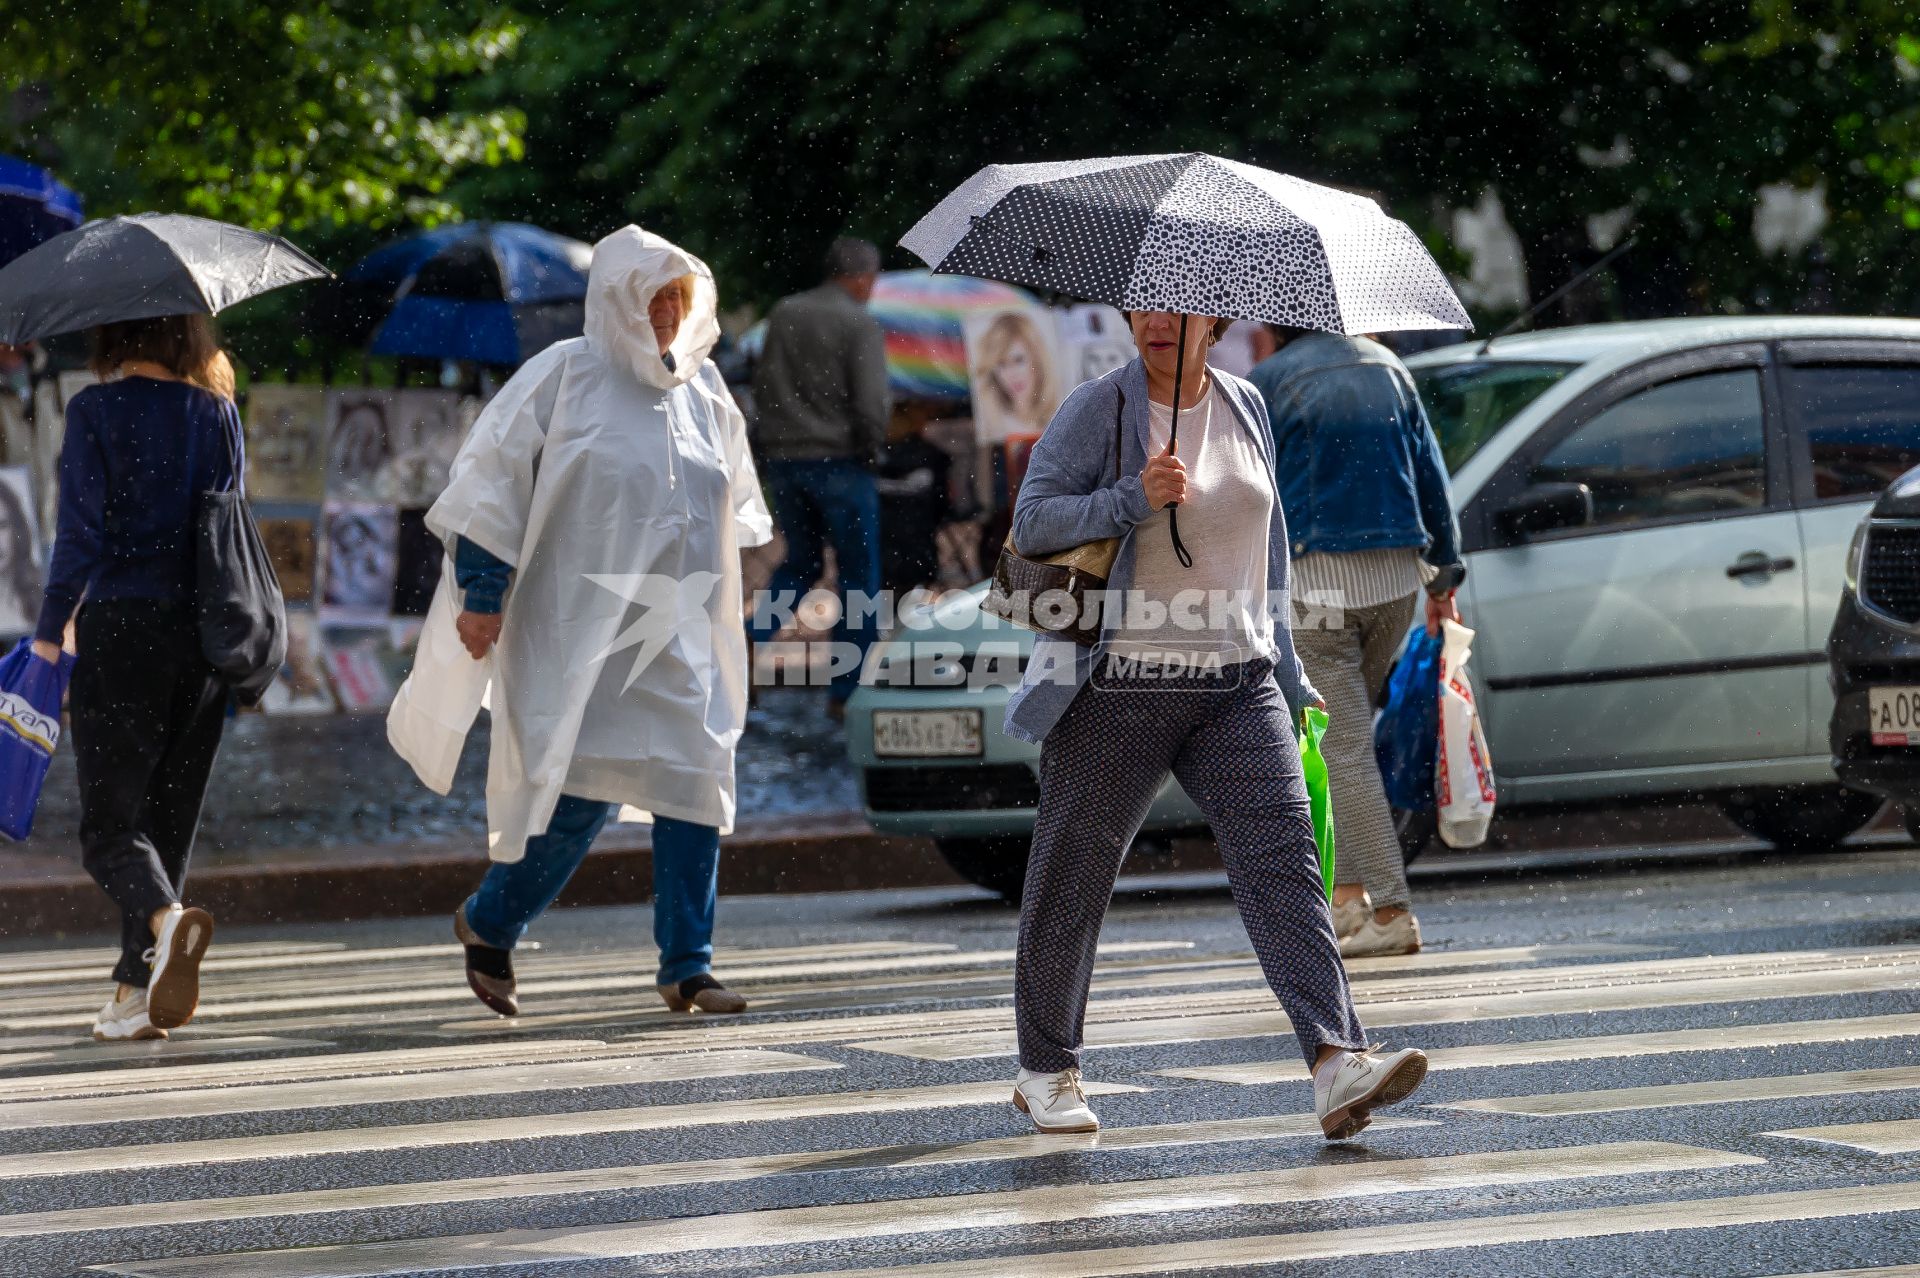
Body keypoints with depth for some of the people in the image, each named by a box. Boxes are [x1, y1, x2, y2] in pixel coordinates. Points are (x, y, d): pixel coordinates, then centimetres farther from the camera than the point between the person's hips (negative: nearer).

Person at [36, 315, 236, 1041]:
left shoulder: (96, 411, -7)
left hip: (120, 628, -5)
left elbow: (81, 532, -11)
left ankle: (167, 918, -32)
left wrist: (49, 634, -3)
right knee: (169, 816, 13)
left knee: (109, 823, -2)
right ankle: (137, 993, 14)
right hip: (201, 633, 5)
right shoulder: (218, 414, 8)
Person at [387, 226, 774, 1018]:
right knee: (582, 789, -11)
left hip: (678, 634, 6)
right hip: (579, 627, -5)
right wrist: (482, 592, -11)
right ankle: (489, 923, 12)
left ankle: (687, 967, 2)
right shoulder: (565, 375, -4)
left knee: (695, 789, -4)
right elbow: (491, 476, -6)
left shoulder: (702, 389, 13)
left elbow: (736, 503, 26)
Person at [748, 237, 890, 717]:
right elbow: (871, 404, -16)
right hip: (840, 461, -5)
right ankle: (844, 692, 5)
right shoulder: (860, 325, -11)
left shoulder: (784, 313, 6)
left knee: (800, 564, 21)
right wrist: (870, 447, 2)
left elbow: (762, 386, 8)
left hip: (784, 460, 5)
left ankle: (748, 646, 0)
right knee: (858, 575, 6)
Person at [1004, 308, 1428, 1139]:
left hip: (1237, 684, 4)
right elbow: (1032, 519, -11)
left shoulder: (1244, 407, 12)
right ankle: (1045, 1070, 24)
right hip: (1121, 688, -3)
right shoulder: (1098, 410, -4)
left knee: (1282, 856, -12)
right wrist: (1134, 500, -25)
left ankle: (1336, 1064, -23)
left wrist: (1284, 673, 21)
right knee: (1073, 874, 6)